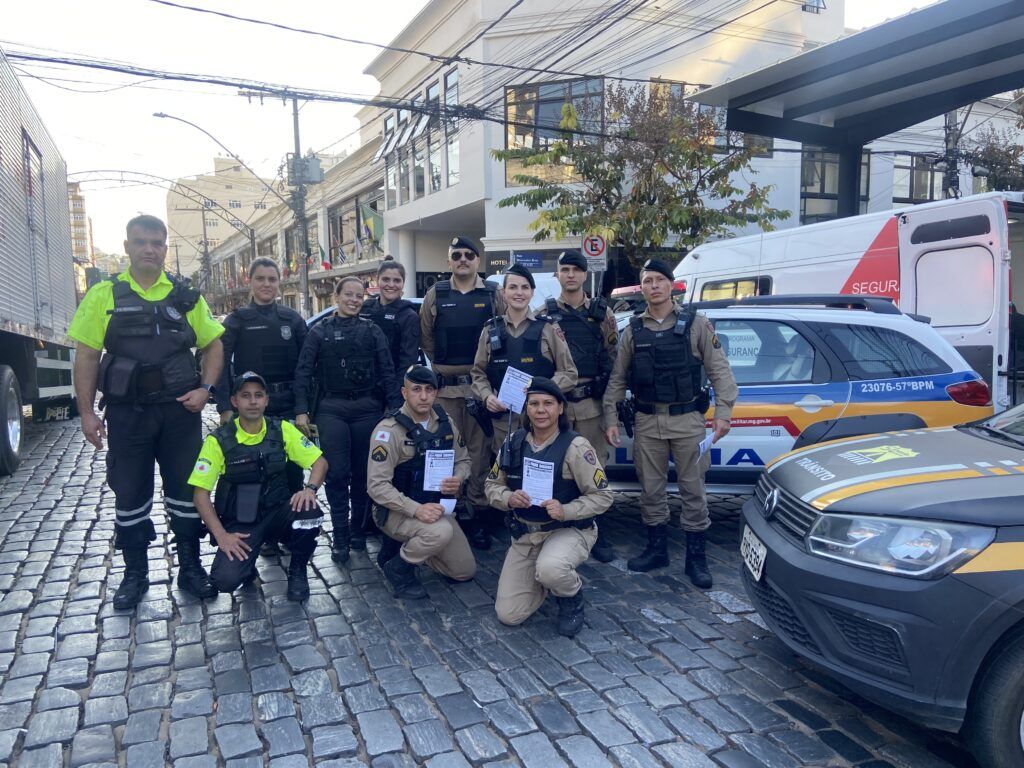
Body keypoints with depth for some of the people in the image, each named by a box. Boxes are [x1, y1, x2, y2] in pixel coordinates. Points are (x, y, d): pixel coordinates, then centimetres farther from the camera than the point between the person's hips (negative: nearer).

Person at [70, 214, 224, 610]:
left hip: (180, 410, 1)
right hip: (126, 412, 0)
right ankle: (134, 574, 24)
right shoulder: (104, 295, 1)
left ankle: (190, 568, 21)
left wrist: (204, 389, -5)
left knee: (186, 489, 7)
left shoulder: (186, 295, 5)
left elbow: (214, 345, 10)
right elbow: (86, 356, 1)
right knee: (129, 493, 9)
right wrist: (87, 412, -4)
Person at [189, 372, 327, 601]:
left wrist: (310, 488, -21)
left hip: (278, 513, 2)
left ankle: (298, 570, -1)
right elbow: (200, 494, -8)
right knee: (225, 580, -26)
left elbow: (320, 462, 0)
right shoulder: (219, 440, -9)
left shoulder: (282, 430, -3)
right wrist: (221, 535, -18)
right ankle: (246, 566, 13)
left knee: (309, 513, -31)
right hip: (239, 524, -1)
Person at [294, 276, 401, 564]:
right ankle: (340, 537, 6)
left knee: (363, 472, 6)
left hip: (367, 408, 1)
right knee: (337, 473, -4)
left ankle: (358, 529, 21)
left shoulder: (373, 331, 7)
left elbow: (387, 371, 4)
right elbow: (303, 372, 3)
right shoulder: (319, 332, 6)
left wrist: (396, 408, -5)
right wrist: (301, 410, -7)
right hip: (331, 409, -1)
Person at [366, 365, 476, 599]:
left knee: (465, 571, 5)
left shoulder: (445, 422, -2)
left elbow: (463, 460, 10)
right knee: (440, 531, -35)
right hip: (396, 510, -6)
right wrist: (416, 509, -34)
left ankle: (410, 547, 23)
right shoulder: (388, 430, -21)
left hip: (435, 505, 6)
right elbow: (377, 485, -25)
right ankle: (399, 567, -7)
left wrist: (458, 479, -14)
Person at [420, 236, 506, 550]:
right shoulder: (435, 295, 9)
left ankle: (478, 515, 9)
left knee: (480, 451, 1)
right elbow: (426, 337, 11)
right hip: (444, 387, 1)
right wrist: (439, 370, 7)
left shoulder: (493, 294, 6)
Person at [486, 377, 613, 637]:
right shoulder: (514, 442, -2)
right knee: (508, 615, 0)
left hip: (568, 530, -4)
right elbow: (492, 484, 6)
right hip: (524, 534, 4)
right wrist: (508, 498, -16)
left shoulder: (575, 446, -15)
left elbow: (602, 496, -12)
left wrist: (565, 511, -27)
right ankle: (542, 579, 29)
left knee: (550, 568, -39)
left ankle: (572, 598, -2)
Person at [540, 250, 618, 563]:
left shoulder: (602, 312, 8)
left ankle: (595, 532, 15)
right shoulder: (546, 313, 7)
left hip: (592, 401, 0)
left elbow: (614, 356, 8)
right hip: (556, 401, 0)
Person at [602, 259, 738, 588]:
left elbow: (719, 371, -3)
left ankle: (696, 557, 16)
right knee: (651, 487, 10)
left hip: (686, 419, -2)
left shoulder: (696, 324, 0)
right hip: (647, 421, 3)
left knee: (692, 488, 4)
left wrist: (722, 412, -11)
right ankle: (656, 549, 25)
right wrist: (611, 418, 4)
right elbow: (617, 379, 9)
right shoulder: (633, 330, 7)